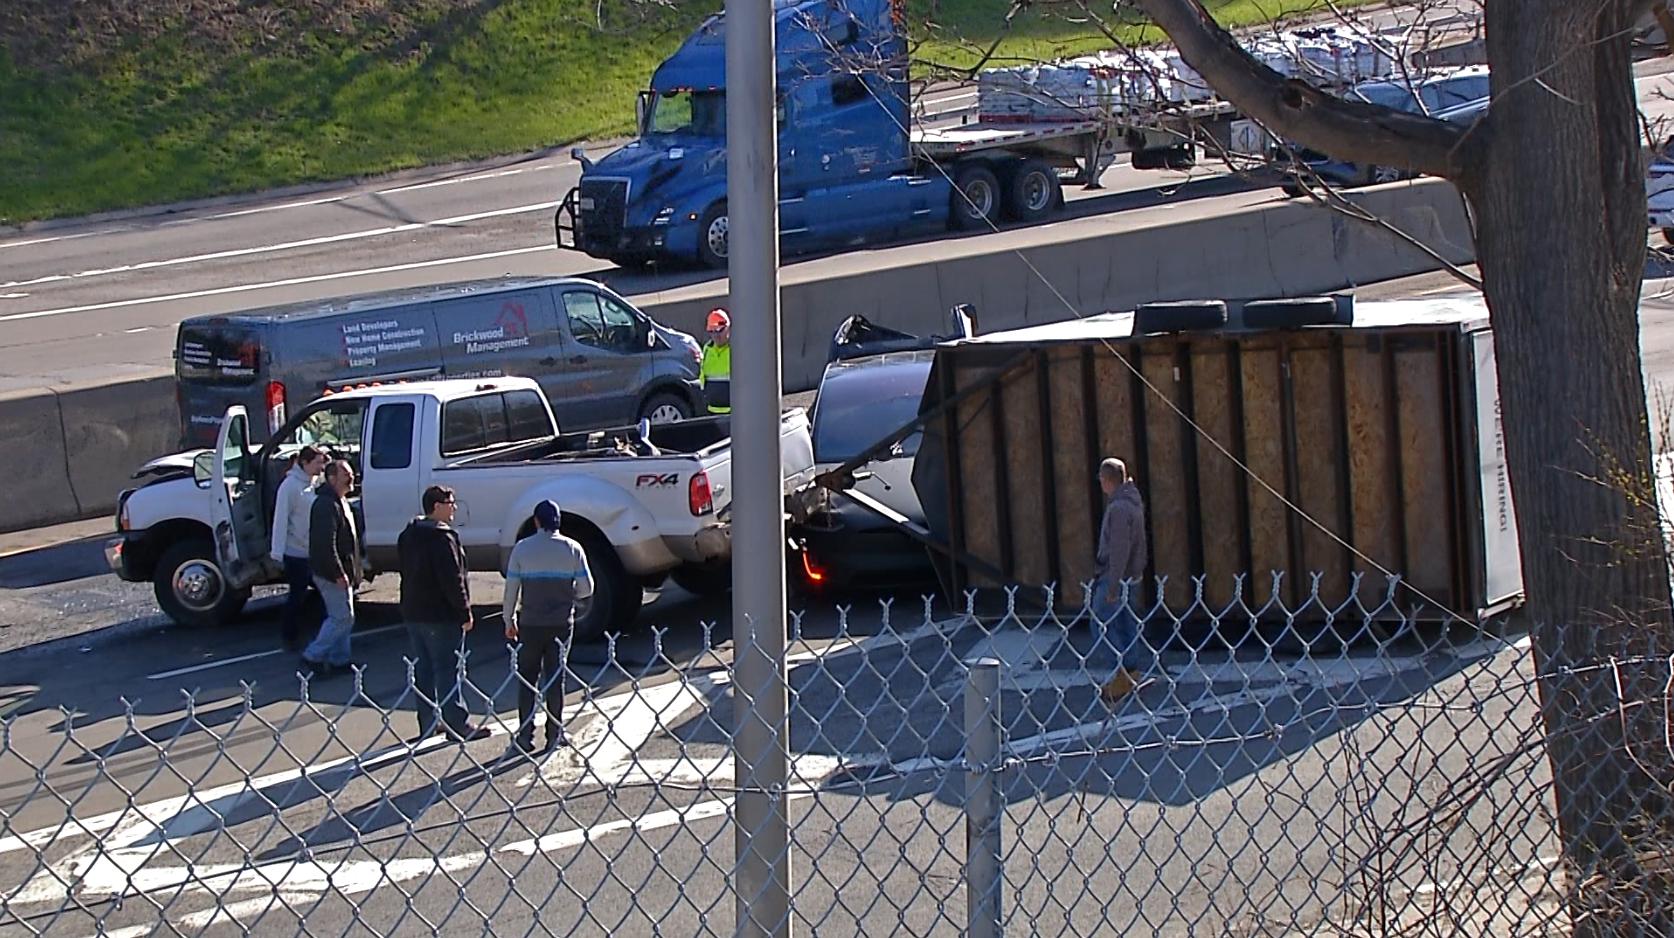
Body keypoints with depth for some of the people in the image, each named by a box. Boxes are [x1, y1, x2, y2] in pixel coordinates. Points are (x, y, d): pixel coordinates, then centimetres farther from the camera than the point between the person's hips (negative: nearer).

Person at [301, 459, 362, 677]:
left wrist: (351, 571, 22)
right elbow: (326, 543, -26)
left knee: (342, 617, 14)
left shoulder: (341, 502, 15)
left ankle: (339, 659, 21)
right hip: (331, 574, -11)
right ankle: (312, 656, -2)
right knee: (342, 618, -8)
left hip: (341, 572, 11)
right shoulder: (326, 505, -20)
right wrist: (338, 573, -25)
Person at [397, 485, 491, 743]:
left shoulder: (408, 536, 10)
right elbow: (452, 579, -21)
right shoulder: (441, 537, -19)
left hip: (413, 612, 9)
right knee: (447, 670, -4)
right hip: (441, 615, -9)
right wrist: (464, 612, -15)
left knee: (422, 669, 13)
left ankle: (428, 722, 18)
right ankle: (457, 725, -1)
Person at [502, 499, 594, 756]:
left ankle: (525, 736, 3)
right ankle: (554, 734, 9)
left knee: (527, 679, 6)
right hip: (561, 623, 1)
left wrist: (509, 621, 8)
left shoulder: (522, 549, -5)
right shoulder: (572, 549, -2)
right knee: (556, 678, 8)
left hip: (530, 624, -1)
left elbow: (511, 589, -3)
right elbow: (586, 588, 0)